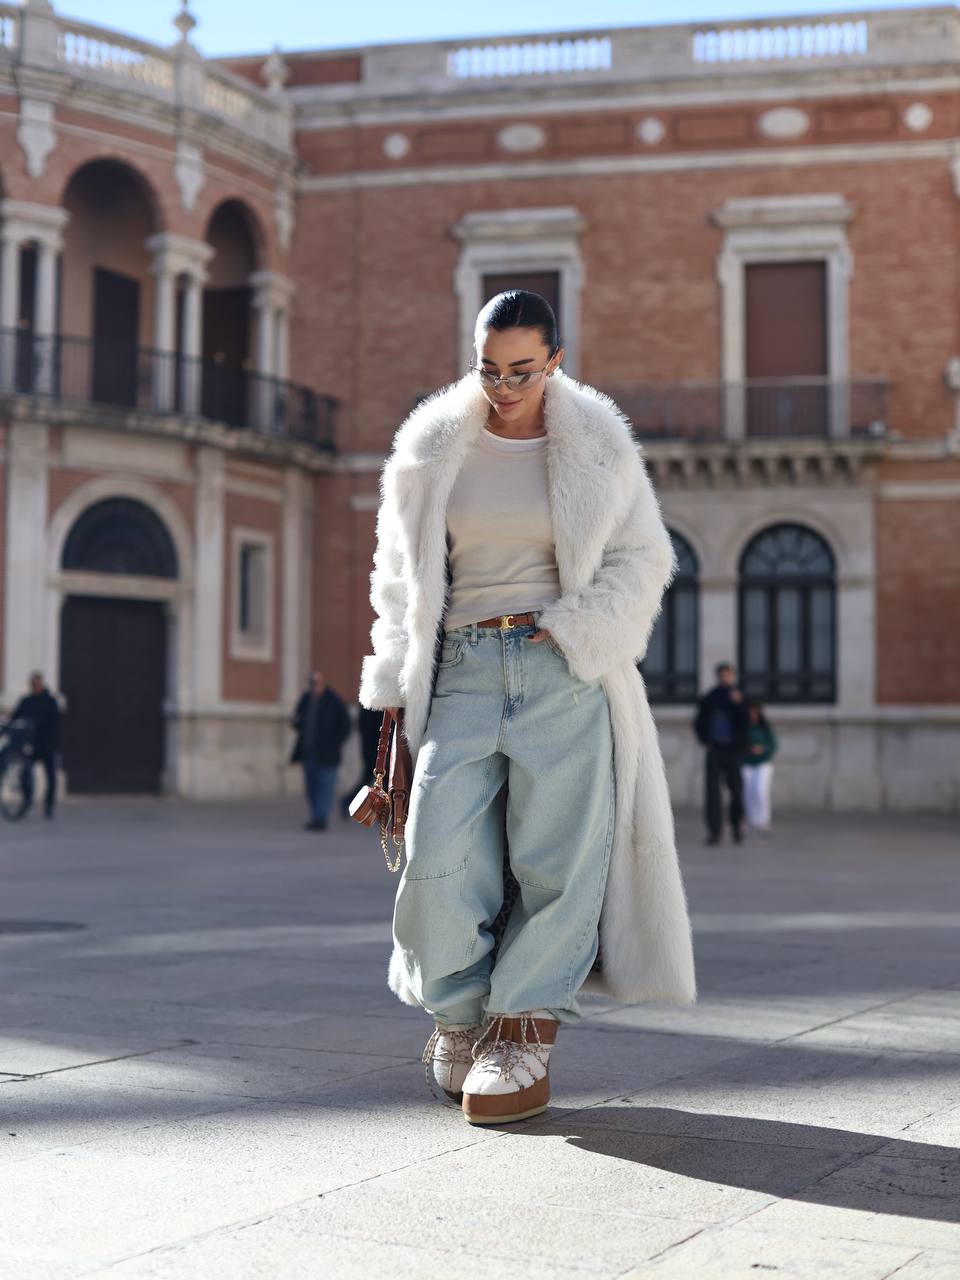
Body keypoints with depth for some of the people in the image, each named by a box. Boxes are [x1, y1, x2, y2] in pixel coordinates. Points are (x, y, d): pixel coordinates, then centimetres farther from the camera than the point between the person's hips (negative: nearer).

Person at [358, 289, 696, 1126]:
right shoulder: (432, 451, 8)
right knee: (440, 853, -7)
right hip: (463, 671, 1)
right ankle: (459, 1014, 16)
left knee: (556, 857, -4)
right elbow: (399, 578, 15)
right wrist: (398, 682, 10)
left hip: (565, 676, -1)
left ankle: (524, 1035, 6)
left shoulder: (596, 449, 4)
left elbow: (642, 560, 5)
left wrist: (571, 629, -8)